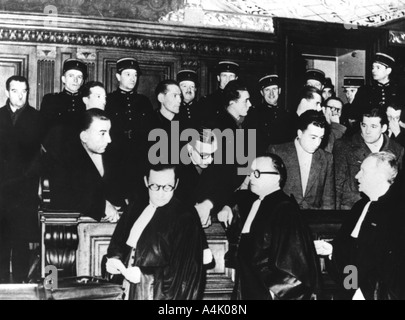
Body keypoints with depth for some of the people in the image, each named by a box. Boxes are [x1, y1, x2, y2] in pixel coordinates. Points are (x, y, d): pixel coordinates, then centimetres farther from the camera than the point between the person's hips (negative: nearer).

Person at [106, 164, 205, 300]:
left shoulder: (185, 217, -16)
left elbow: (184, 271, -18)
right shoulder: (137, 207, 2)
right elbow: (118, 241, 14)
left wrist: (143, 275, -22)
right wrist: (114, 259, -6)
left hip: (161, 294, -5)